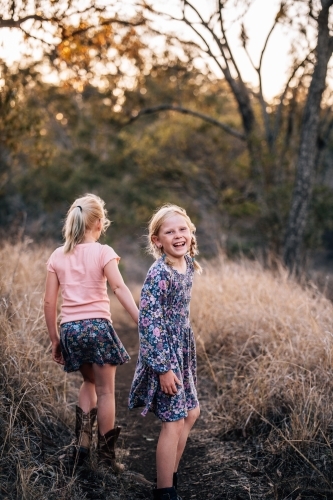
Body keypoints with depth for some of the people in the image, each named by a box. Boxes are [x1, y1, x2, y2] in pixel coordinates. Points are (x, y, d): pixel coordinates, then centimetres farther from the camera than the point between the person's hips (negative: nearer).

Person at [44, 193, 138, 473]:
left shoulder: (58, 257, 8)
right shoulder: (102, 252, -4)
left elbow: (49, 303, 6)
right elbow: (119, 288, -18)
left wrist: (55, 339, 14)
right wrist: (141, 321, -24)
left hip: (70, 329, 4)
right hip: (98, 325, -4)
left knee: (89, 383, 26)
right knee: (105, 391, 7)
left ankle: (83, 440, 15)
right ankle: (106, 456, 13)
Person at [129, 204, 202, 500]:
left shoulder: (188, 265, 4)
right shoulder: (159, 274, -21)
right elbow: (149, 321, -22)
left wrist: (186, 353, 19)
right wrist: (163, 367, -22)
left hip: (182, 350, 9)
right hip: (163, 353, -9)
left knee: (191, 412, 18)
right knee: (174, 421, -2)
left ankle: (171, 473, 34)